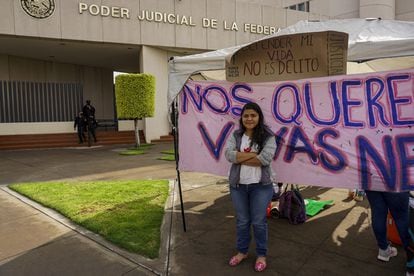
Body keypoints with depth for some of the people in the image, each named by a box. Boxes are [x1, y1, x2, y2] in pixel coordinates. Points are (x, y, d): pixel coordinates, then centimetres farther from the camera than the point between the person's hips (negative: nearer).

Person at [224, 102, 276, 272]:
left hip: (260, 186, -3)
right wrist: (254, 154, -18)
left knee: (259, 222, 10)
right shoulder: (235, 136, 3)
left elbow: (265, 158, -21)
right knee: (242, 221, 16)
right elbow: (229, 154, -13)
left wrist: (241, 158, -14)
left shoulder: (268, 137, -6)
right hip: (238, 185, 3)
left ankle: (261, 255, 31)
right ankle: (242, 251, 37)